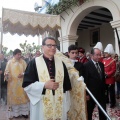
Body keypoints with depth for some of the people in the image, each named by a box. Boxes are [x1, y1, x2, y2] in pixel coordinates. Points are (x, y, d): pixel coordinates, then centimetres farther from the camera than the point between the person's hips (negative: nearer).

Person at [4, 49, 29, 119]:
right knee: (14, 97, 5)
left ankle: (24, 112, 16)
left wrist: (23, 74, -16)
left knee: (23, 97, 6)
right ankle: (15, 112, 16)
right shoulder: (10, 62, 0)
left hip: (22, 83, 1)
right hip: (13, 83, -1)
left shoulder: (23, 62, 4)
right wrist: (6, 75, -25)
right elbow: (7, 71, -3)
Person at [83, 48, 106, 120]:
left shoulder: (101, 65, 5)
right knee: (89, 112, 13)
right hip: (91, 93, -6)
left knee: (103, 112, 18)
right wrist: (86, 94, -15)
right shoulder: (86, 65, -16)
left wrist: (104, 90, 10)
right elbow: (85, 81, -16)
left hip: (102, 93, 6)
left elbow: (103, 78, 11)